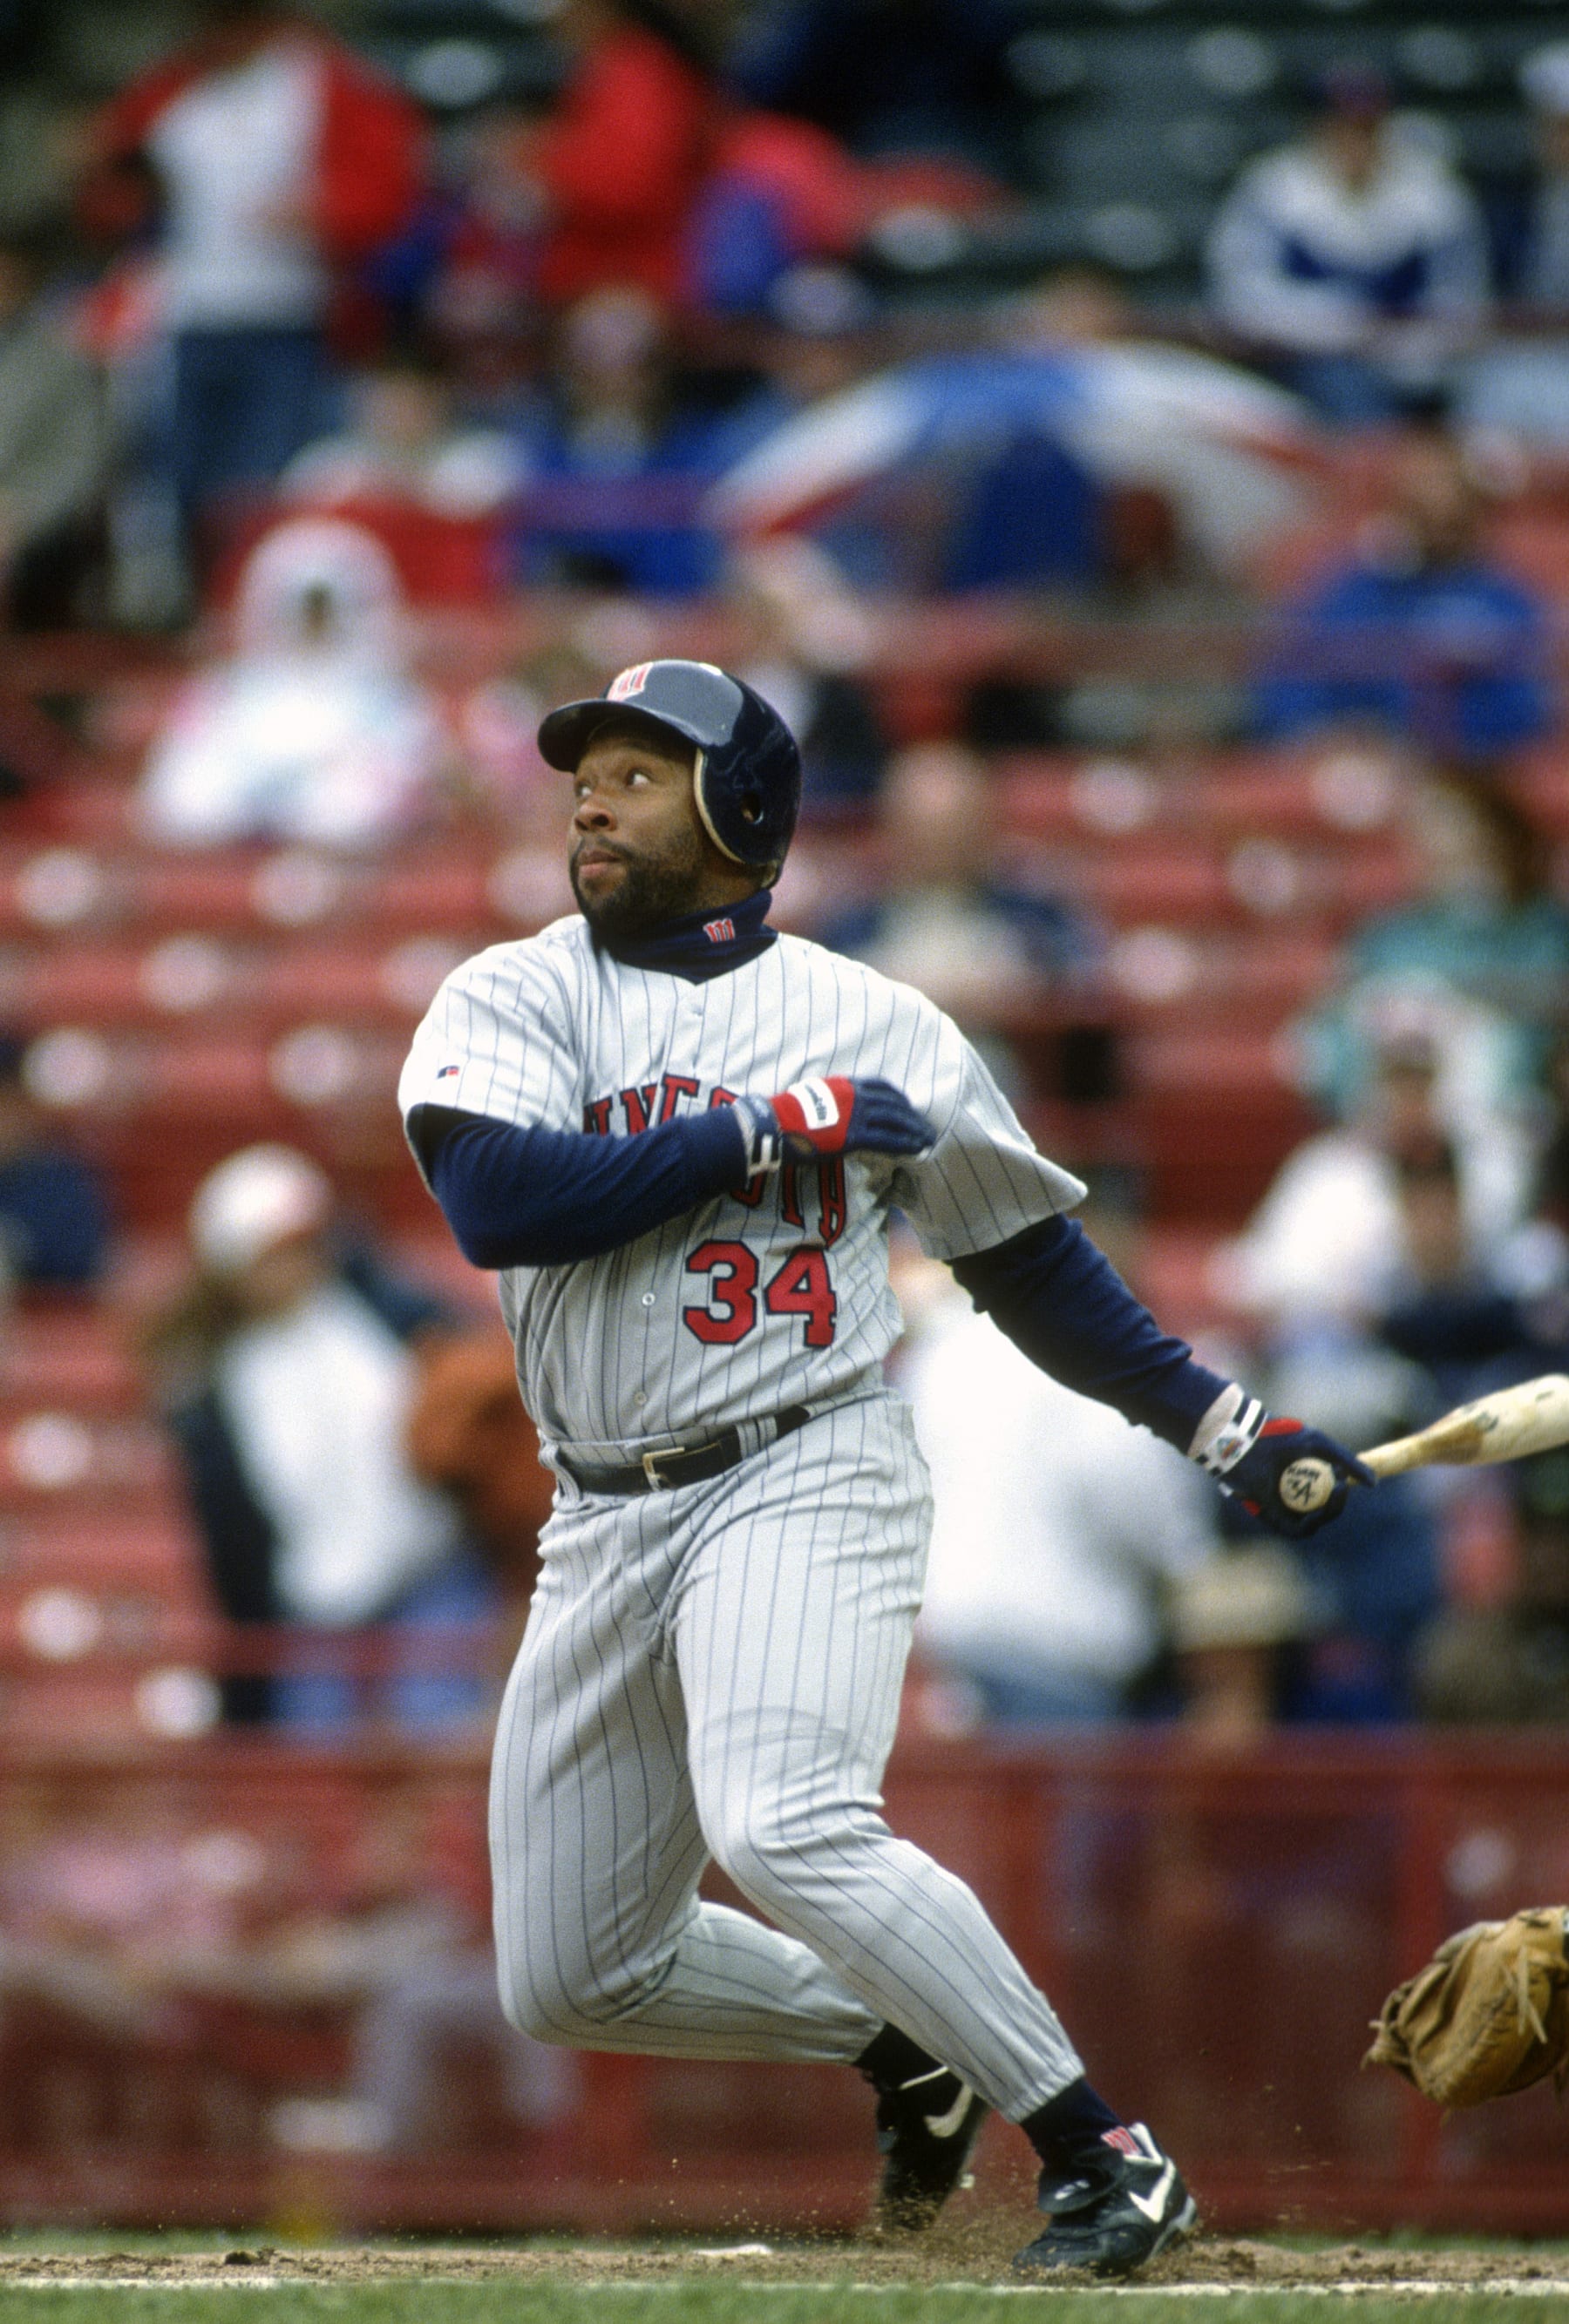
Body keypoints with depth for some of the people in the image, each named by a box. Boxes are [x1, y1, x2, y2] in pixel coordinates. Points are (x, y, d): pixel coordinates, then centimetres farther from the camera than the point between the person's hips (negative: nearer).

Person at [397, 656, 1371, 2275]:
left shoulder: (874, 1027, 6)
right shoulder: (510, 1000, 5)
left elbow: (1029, 1259, 14)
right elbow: (495, 1197, -15)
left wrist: (1220, 1422, 6)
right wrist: (766, 1129, -14)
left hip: (805, 1484, -4)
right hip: (605, 1523, 4)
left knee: (785, 1831, -31)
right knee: (571, 1976, 7)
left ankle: (1103, 2157, -24)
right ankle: (905, 2041, 31)